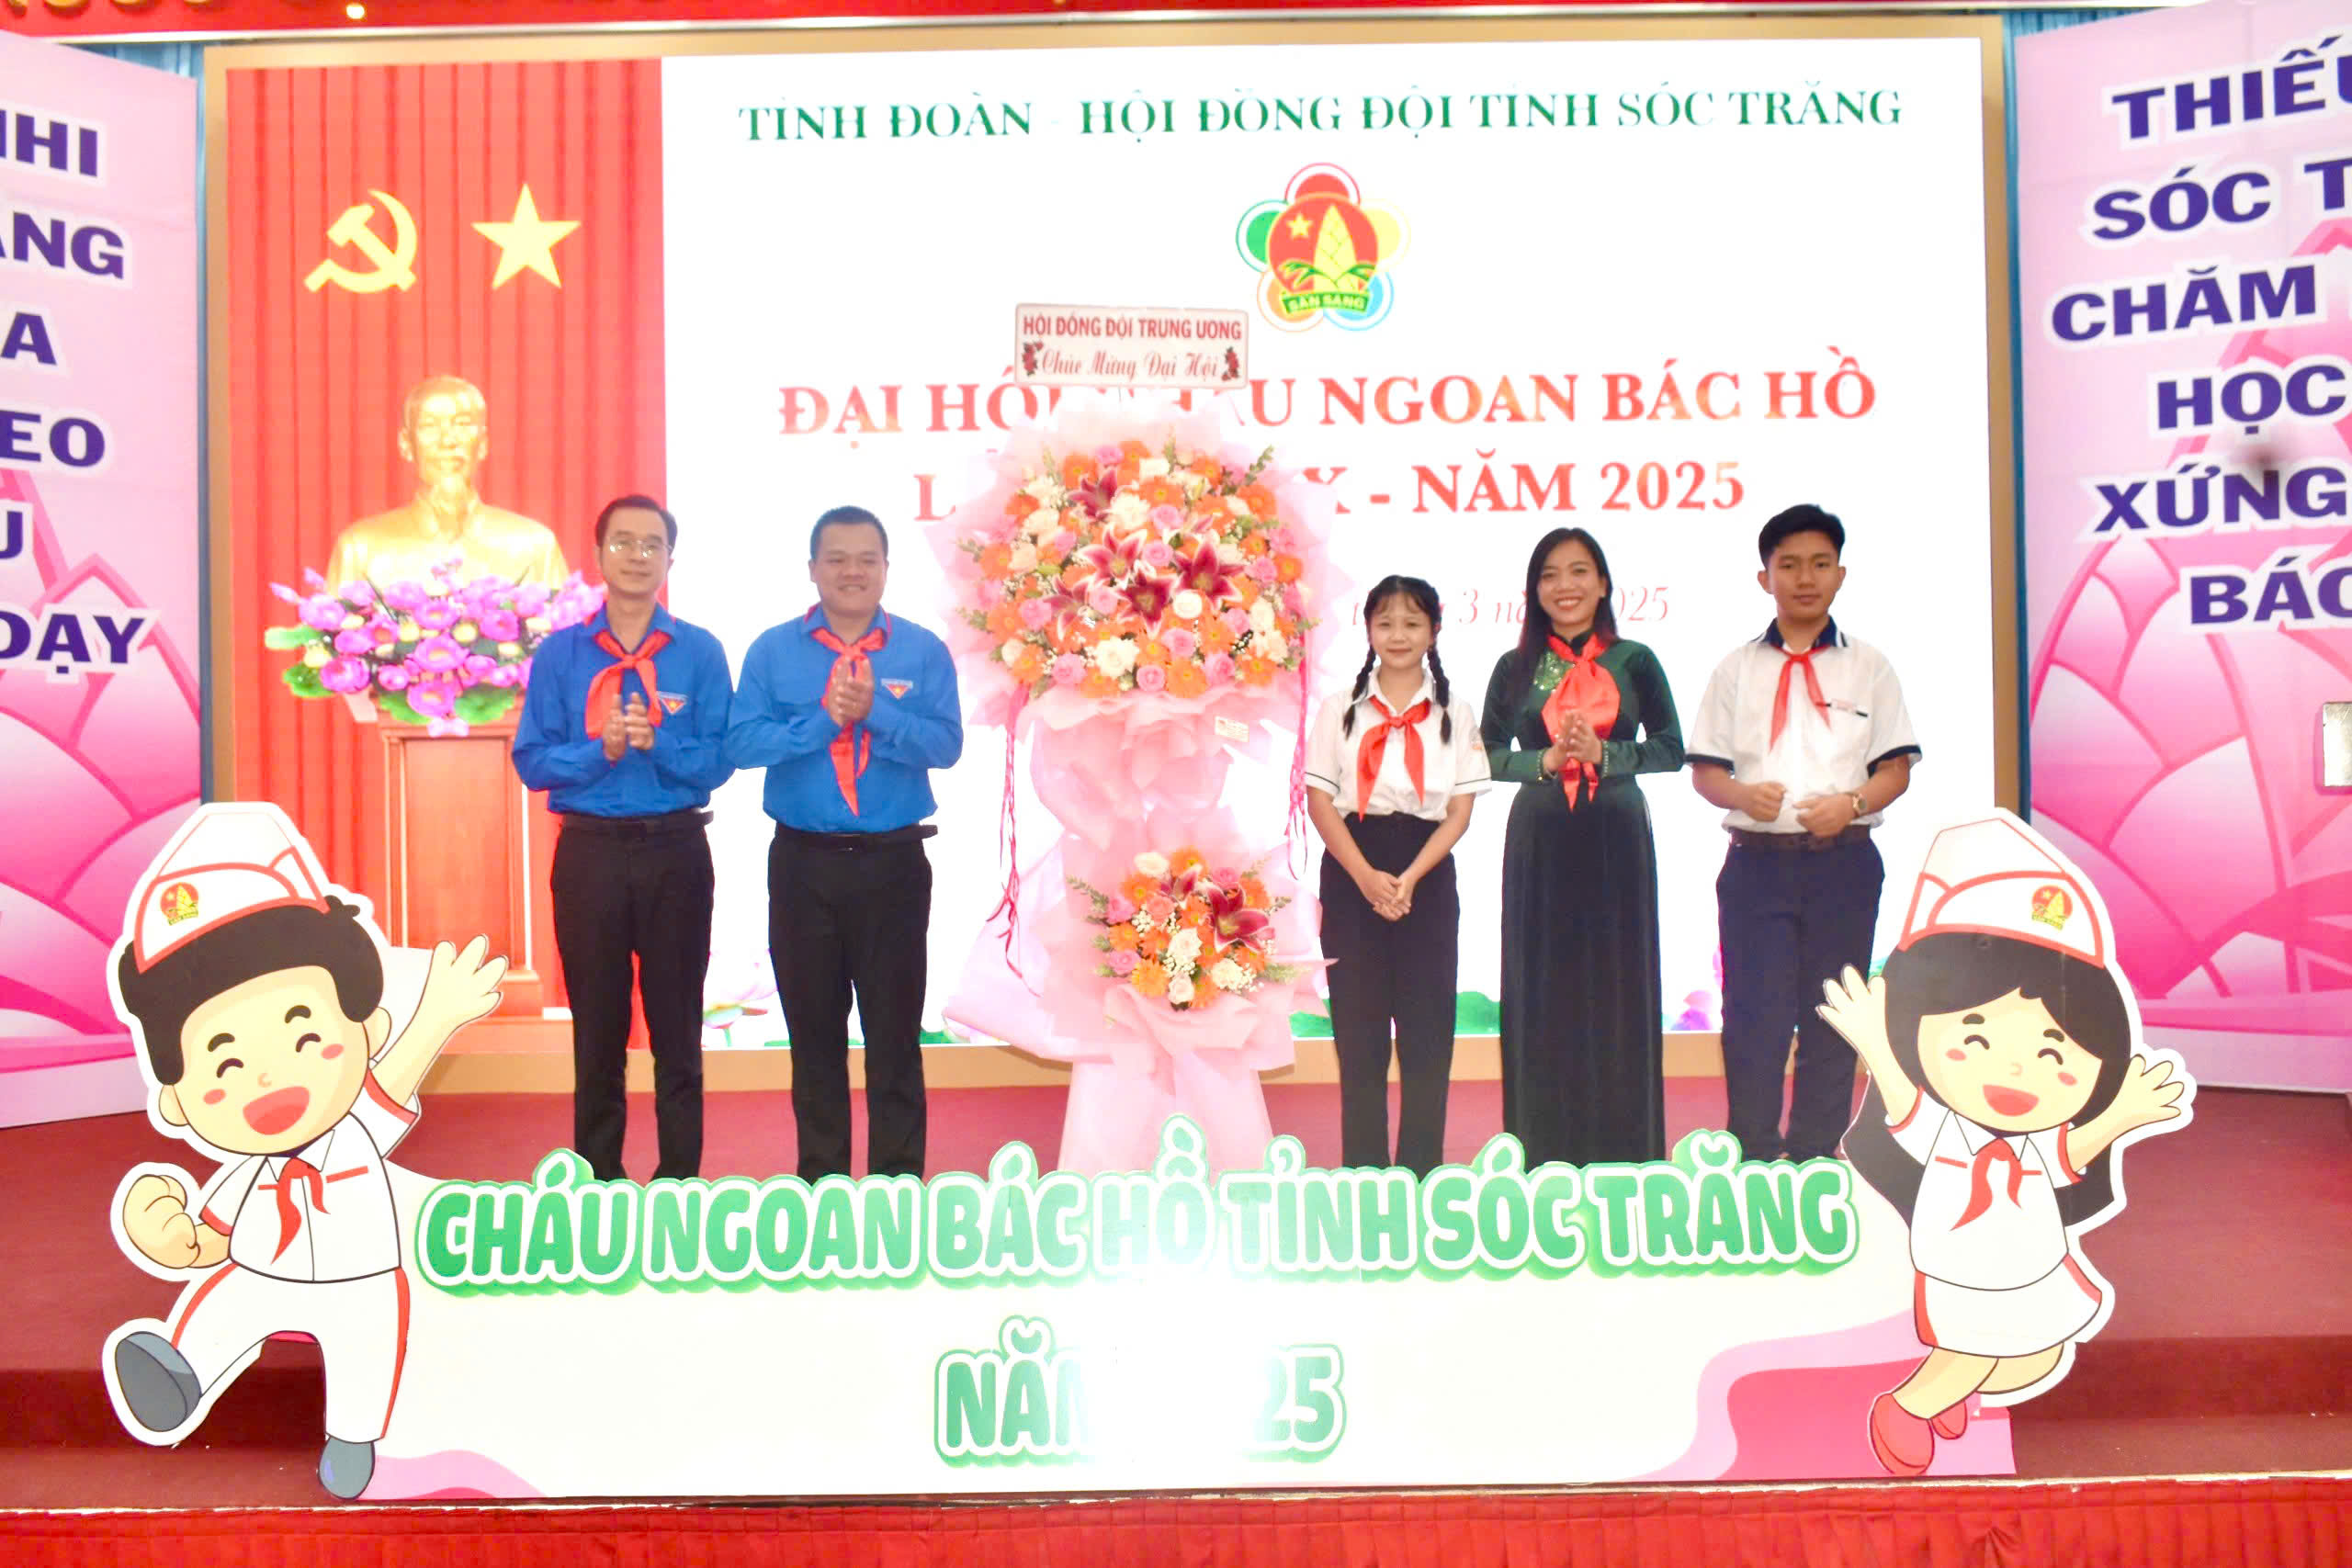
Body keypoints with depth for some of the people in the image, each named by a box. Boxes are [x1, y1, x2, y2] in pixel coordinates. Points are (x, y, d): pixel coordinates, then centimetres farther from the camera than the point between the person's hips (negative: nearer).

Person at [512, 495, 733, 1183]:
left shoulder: (701, 653, 0)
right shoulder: (559, 654, 3)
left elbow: (717, 763, -4)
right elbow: (532, 761, -1)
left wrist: (657, 742, -20)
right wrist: (601, 750, -17)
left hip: (675, 850, -1)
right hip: (590, 852, 1)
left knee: (677, 1023, 8)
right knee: (597, 1024, 10)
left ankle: (679, 1177, 19)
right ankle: (599, 1178, 22)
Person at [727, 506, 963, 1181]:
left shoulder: (923, 651, 1)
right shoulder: (772, 650, 3)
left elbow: (945, 745, -10)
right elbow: (741, 744, -8)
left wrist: (874, 711, -22)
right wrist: (822, 721, -19)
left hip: (893, 863, -1)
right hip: (802, 864, 1)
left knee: (895, 1029, 5)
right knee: (814, 1029, 11)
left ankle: (898, 1178, 16)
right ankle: (820, 1178, 24)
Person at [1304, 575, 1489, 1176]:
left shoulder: (1453, 714, 6)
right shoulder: (1341, 709, 5)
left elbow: (1460, 811, 0)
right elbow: (1319, 803, -1)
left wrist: (1408, 879, -13)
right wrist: (1368, 877, -13)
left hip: (1426, 877, 0)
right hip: (1353, 876, 0)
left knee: (1426, 1028, 1)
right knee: (1358, 1029, 3)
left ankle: (1422, 1169, 11)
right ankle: (1363, 1171, 11)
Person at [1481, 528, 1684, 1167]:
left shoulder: (1635, 662, 3)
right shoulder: (1515, 668, 5)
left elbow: (1671, 748, 0)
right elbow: (1488, 755, 4)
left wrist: (1602, 752, -14)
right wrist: (1545, 760, -13)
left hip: (1616, 836, -1)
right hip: (1539, 841, 1)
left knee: (1617, 981, 3)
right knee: (1542, 986, 2)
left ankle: (1621, 1146, 14)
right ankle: (1545, 1151, 12)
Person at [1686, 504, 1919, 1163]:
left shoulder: (1869, 667, 8)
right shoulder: (1737, 669, 8)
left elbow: (1896, 769, 5)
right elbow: (1704, 769, 6)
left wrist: (1851, 802, -15)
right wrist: (1744, 794, -16)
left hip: (1843, 861, 1)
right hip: (1758, 860, 0)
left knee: (1832, 1017, 5)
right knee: (1754, 1015, -3)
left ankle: (1815, 1161, 16)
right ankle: (1753, 1160, 8)